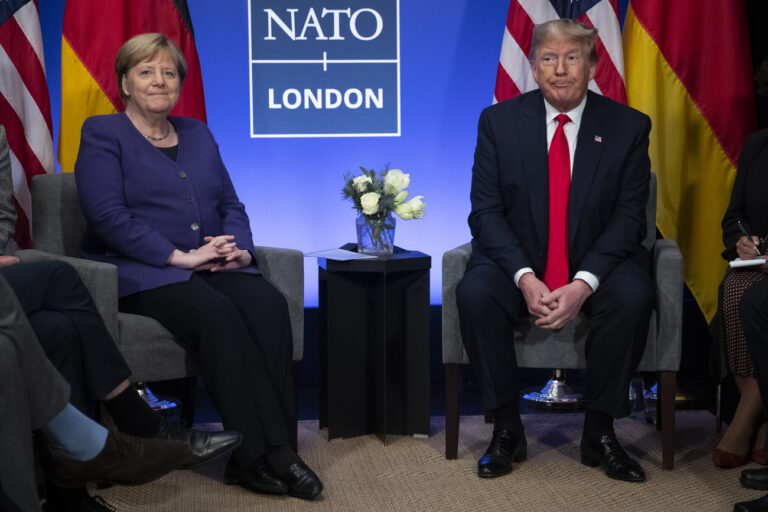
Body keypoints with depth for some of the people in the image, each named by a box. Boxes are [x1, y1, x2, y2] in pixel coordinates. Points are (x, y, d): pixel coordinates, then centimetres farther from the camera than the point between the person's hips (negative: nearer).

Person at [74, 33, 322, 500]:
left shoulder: (197, 134, 23)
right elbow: (109, 217, -9)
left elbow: (231, 204, 19)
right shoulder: (103, 135, 4)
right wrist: (181, 256, -17)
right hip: (140, 273, -5)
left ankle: (273, 451, -31)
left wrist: (239, 248, -4)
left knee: (269, 305, -27)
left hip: (213, 267, 5)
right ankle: (259, 453, -33)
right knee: (217, 314, -35)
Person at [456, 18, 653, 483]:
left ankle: (599, 431, -14)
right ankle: (508, 429, -15)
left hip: (597, 264, 0)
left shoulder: (629, 126, -1)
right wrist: (524, 277, -21)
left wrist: (583, 283, -22)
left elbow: (629, 216, -6)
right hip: (518, 263, 0)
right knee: (474, 293, -30)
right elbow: (486, 210, -5)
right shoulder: (499, 121, 1)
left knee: (633, 296, -31)